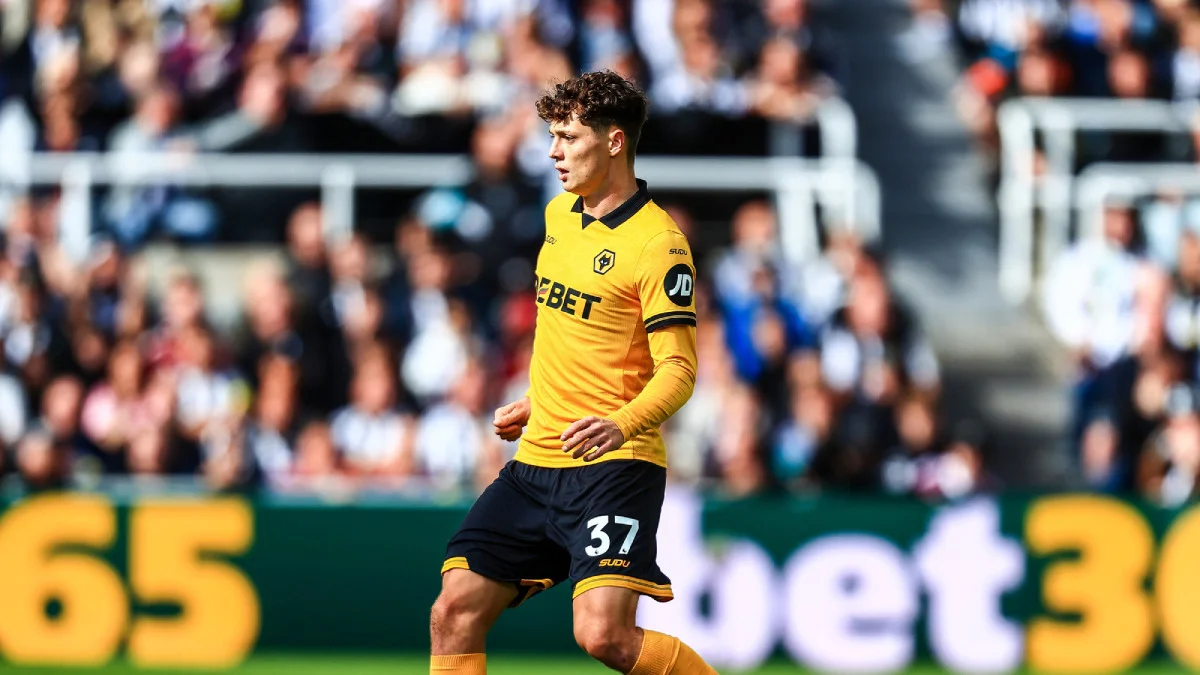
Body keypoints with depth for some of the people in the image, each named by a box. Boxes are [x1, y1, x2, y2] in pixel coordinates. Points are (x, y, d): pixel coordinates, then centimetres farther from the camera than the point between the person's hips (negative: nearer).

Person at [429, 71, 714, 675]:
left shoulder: (656, 244, -13)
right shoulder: (559, 214, 12)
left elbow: (677, 369, -18)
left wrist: (622, 425, -35)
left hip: (613, 467, -8)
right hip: (535, 464, 8)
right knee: (454, 614, -1)